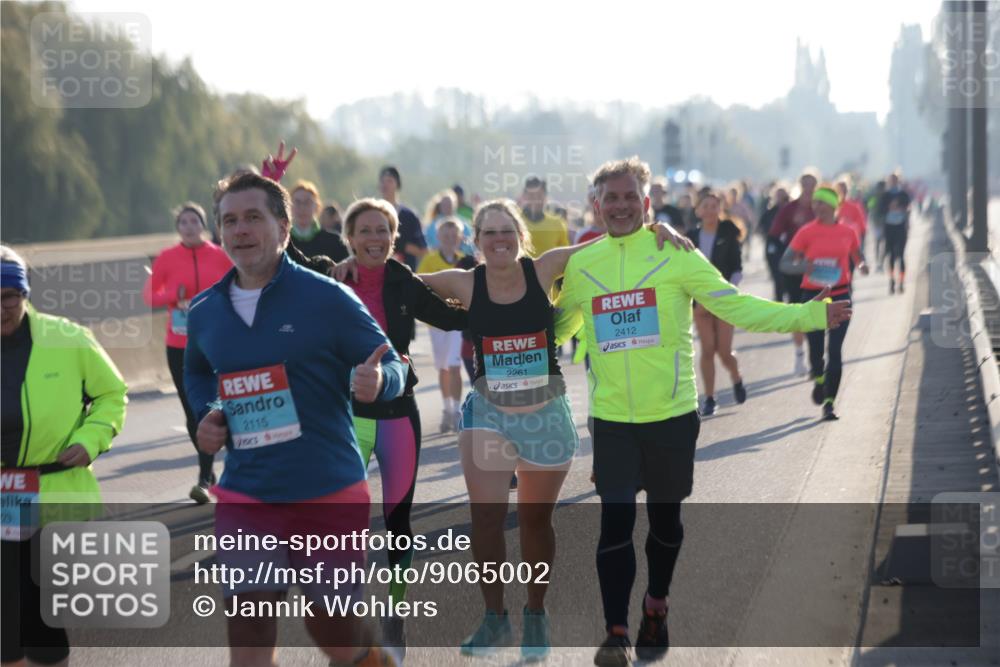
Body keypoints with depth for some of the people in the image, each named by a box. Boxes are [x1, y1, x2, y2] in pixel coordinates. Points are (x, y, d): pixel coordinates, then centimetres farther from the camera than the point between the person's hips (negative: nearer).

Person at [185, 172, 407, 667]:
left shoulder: (328, 299, -10)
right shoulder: (204, 313, 5)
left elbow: (391, 367, -5)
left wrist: (376, 382, -28)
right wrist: (206, 414, 6)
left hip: (330, 495, -3)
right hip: (245, 497, 3)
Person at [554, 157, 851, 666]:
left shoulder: (676, 255, -6)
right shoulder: (580, 265, 3)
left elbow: (737, 307, -8)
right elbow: (557, 326, 21)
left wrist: (810, 315, -15)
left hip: (670, 414, -1)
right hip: (610, 419, 1)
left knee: (664, 515, 13)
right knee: (616, 520, -5)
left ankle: (656, 611, 37)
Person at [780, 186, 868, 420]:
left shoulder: (847, 232, 2)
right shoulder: (807, 232, -4)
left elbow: (857, 257, 18)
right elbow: (785, 264, -5)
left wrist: (861, 266, -6)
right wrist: (803, 266, -26)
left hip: (840, 295, 0)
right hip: (813, 295, 0)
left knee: (835, 350, -7)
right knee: (815, 348, 3)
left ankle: (829, 403, -2)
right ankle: (819, 379, 37)